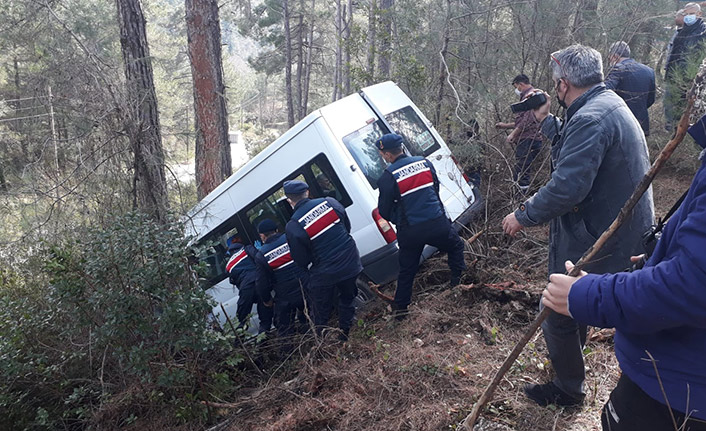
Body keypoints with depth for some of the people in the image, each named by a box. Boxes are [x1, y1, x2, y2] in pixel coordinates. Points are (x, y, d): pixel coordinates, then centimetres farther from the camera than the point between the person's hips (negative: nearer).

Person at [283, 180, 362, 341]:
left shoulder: (293, 227, -19)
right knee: (347, 300, 26)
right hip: (350, 264, 4)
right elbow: (347, 227, 7)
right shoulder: (330, 202, -7)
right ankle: (345, 336, 40)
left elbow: (302, 261, -12)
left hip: (324, 274, -4)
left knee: (321, 312, 17)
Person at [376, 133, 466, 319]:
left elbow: (384, 211, -5)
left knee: (406, 271, 14)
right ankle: (459, 281, 31)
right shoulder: (424, 163, 1)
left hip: (410, 232, -2)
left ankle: (400, 307, 22)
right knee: (456, 247, 30)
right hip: (437, 224, 2)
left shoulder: (387, 176, -12)